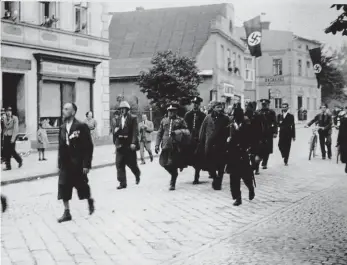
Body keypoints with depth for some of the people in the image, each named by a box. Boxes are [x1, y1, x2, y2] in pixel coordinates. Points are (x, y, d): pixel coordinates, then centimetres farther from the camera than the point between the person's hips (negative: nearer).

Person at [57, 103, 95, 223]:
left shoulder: (81, 126, -12)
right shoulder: (62, 128, 6)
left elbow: (88, 146, -13)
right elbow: (60, 147, 9)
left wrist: (87, 164, -16)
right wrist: (60, 164, 6)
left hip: (78, 164, -5)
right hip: (65, 164, 5)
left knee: (83, 186, 10)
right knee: (63, 188, 0)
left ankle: (90, 201, 39)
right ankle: (67, 213, 8)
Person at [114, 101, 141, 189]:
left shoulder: (133, 119, -4)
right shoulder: (119, 120, 12)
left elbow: (135, 132, -12)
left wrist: (133, 143, -21)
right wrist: (115, 131, -3)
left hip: (129, 145, -4)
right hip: (120, 145, 4)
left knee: (132, 163, 6)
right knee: (119, 164, -3)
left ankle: (137, 175, 37)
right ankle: (122, 183, 0)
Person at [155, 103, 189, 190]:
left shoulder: (180, 120, 3)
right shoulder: (164, 120, 12)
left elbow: (186, 131, 0)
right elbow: (159, 133, 14)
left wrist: (177, 132, -15)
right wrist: (157, 145, 6)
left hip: (176, 146, -3)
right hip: (166, 146, 3)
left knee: (173, 165, -2)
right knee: (163, 163, 0)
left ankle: (172, 184, 11)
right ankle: (174, 174, 30)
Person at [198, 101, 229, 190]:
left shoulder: (225, 118, 2)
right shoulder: (208, 118, 2)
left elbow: (228, 132, 2)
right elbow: (202, 132, 4)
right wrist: (201, 145, 1)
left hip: (221, 146, 0)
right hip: (209, 145, 1)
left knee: (221, 166, 3)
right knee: (209, 165, 5)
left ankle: (218, 183, 18)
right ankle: (215, 177, 30)